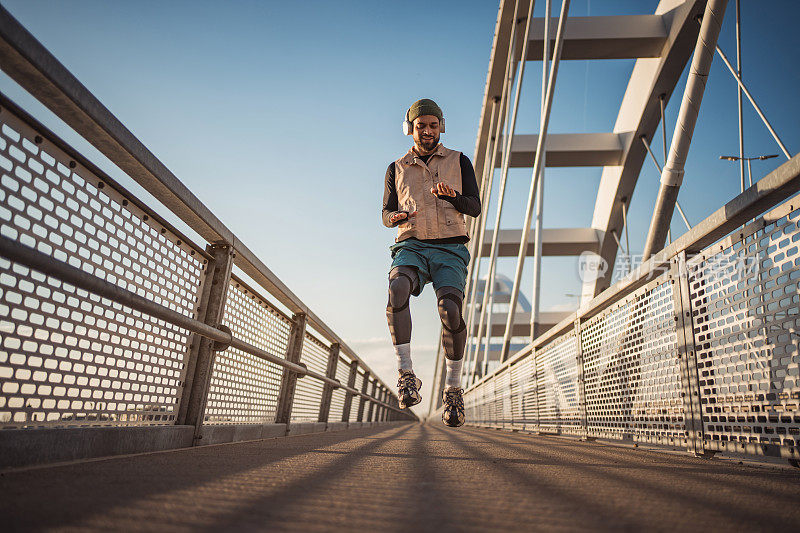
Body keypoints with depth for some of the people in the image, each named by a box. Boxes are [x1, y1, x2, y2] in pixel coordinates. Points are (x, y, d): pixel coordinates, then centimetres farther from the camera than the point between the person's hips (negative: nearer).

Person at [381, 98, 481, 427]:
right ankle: (406, 375, -28)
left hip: (450, 249, 0)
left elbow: (475, 208, 9)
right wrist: (397, 216, -6)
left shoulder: (459, 162, 17)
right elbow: (386, 215, 20)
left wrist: (452, 196, -13)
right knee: (397, 288, -34)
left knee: (450, 310, -25)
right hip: (411, 246, 1)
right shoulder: (396, 169, 20)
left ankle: (453, 388, -6)